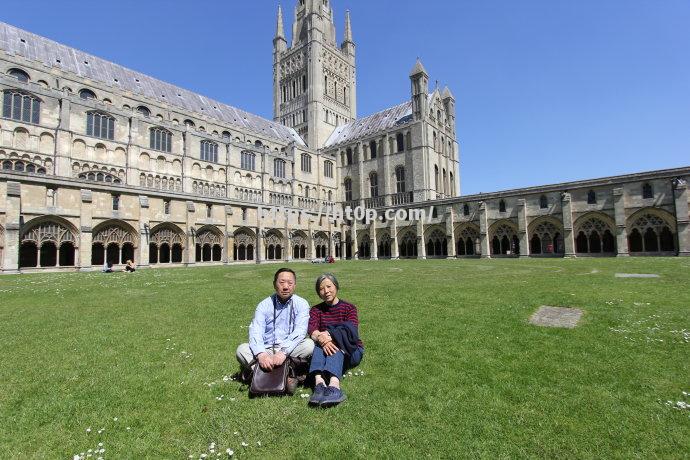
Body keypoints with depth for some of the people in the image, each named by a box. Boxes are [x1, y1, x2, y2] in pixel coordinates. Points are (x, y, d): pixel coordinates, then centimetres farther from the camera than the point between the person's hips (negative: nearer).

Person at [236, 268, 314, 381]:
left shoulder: (301, 304, -1)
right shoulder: (264, 305, 3)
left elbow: (300, 332, -15)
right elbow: (255, 332, -10)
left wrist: (284, 352, -31)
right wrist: (261, 354, -29)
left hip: (290, 350, -1)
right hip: (267, 349, 2)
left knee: (309, 344, -29)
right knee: (242, 350, -21)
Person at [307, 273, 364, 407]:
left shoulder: (349, 308, 1)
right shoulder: (316, 310, 7)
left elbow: (352, 331, -17)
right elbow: (311, 329, -13)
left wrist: (330, 335, -34)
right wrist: (320, 337, -36)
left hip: (352, 352, -2)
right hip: (326, 354, 2)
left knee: (335, 341, -31)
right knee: (320, 341, -28)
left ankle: (334, 385, -51)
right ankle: (319, 383, -48)